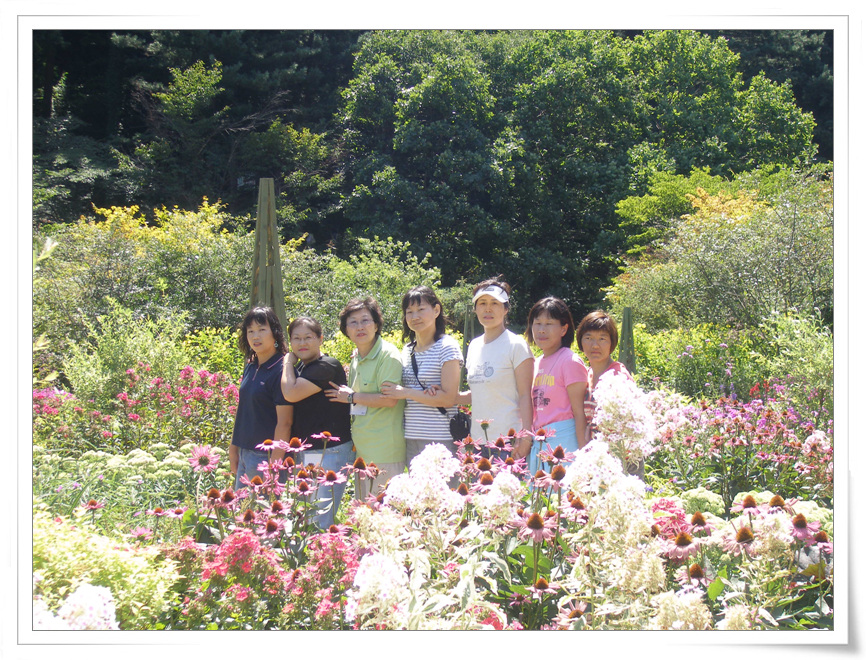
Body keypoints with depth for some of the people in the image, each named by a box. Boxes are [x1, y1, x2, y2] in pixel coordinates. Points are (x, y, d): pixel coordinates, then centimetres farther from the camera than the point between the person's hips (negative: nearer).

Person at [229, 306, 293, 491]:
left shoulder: (281, 371, -15)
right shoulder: (250, 368, 9)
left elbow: (284, 423, -17)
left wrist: (274, 465, -18)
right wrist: (233, 449, 15)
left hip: (266, 456, -8)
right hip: (244, 454, 8)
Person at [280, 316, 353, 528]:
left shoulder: (328, 366, -12)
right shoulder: (298, 369, 14)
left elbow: (292, 393, -20)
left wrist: (288, 362, -5)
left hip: (330, 452, -9)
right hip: (304, 453, 9)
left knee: (319, 522, -13)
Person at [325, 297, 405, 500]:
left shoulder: (388, 354, -12)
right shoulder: (356, 357, 14)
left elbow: (390, 399, -20)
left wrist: (351, 397, -11)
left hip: (384, 450, -9)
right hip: (361, 449, 9)